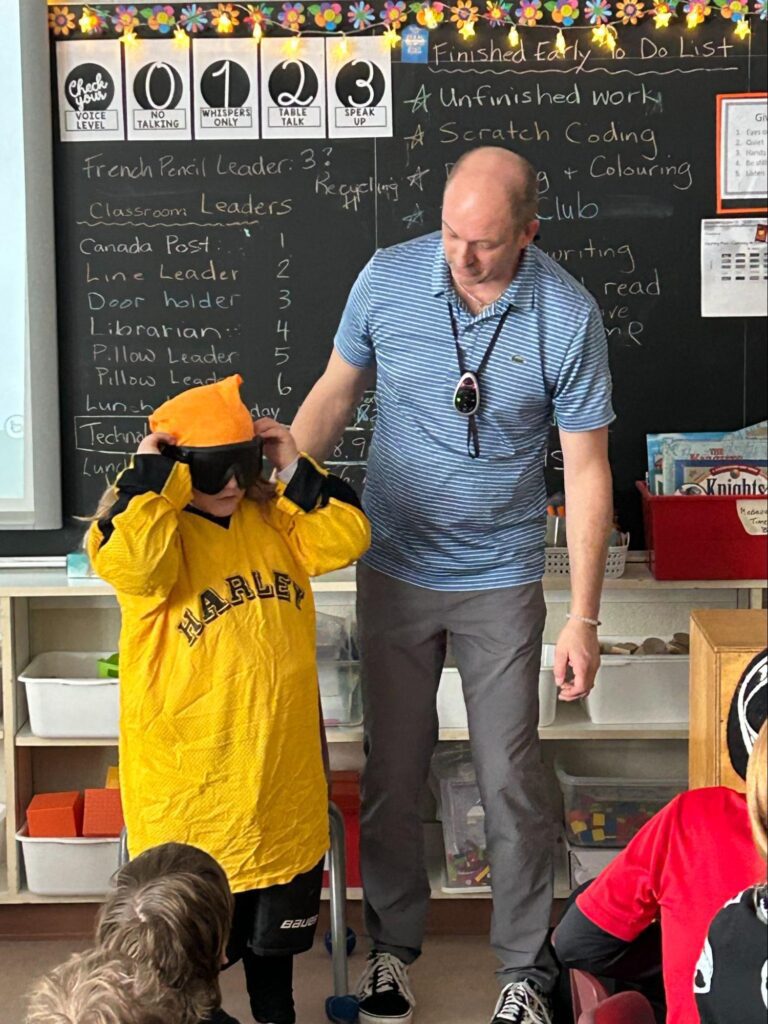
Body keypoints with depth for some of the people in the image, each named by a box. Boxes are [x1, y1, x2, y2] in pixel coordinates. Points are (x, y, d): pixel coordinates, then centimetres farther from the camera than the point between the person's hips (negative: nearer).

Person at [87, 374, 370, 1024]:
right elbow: (131, 562, -33)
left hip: (281, 758, 5)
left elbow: (345, 539, -5)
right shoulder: (150, 524, -11)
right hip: (189, 769, -5)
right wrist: (154, 478, -27)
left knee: (276, 920, 23)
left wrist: (296, 472, -10)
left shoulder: (273, 516, 5)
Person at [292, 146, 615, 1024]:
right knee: (392, 771, 12)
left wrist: (583, 619, -11)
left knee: (510, 779, 3)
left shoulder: (567, 317, -15)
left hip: (500, 579, -2)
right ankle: (392, 945, 33)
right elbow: (335, 392, 6)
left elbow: (586, 470, -10)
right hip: (394, 568, 2)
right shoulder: (387, 278, -9)